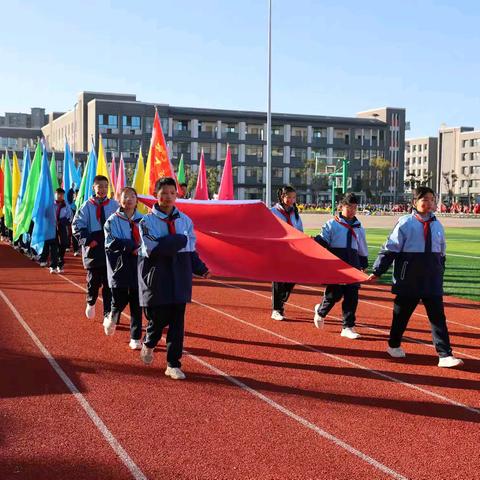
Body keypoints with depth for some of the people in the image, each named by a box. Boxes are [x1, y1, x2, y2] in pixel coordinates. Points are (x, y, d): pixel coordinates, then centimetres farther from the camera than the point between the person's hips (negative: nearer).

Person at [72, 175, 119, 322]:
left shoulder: (114, 205, 3)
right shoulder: (87, 206, 0)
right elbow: (77, 225, -1)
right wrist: (87, 240, -10)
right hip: (93, 250, -1)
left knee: (109, 283, 1)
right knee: (93, 280, 4)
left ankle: (108, 314, 8)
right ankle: (91, 303, 34)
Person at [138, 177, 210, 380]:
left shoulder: (184, 220, 7)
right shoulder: (148, 221, -4)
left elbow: (191, 249, 9)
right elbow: (153, 249, -17)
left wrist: (201, 269, -3)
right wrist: (180, 240, -14)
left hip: (180, 279, 3)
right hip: (157, 279, -3)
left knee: (177, 323, 3)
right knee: (158, 319, 3)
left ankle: (173, 364, 13)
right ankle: (148, 344, 37)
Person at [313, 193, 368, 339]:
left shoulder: (358, 227, 15)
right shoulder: (332, 224, 0)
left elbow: (362, 248, 23)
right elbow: (321, 242, -5)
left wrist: (363, 265, 23)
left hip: (352, 264, 4)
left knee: (352, 297, 1)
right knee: (334, 294, -5)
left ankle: (348, 327, 10)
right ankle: (320, 311, 26)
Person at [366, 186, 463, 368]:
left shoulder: (437, 225, 7)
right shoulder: (405, 223, -7)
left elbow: (441, 254, 16)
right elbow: (390, 249, -6)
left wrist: (440, 274, 17)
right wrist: (377, 272, -8)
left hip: (432, 280, 4)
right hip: (408, 280, -3)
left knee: (438, 317, -1)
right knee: (401, 313, 10)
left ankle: (445, 355, 0)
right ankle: (394, 346, 31)